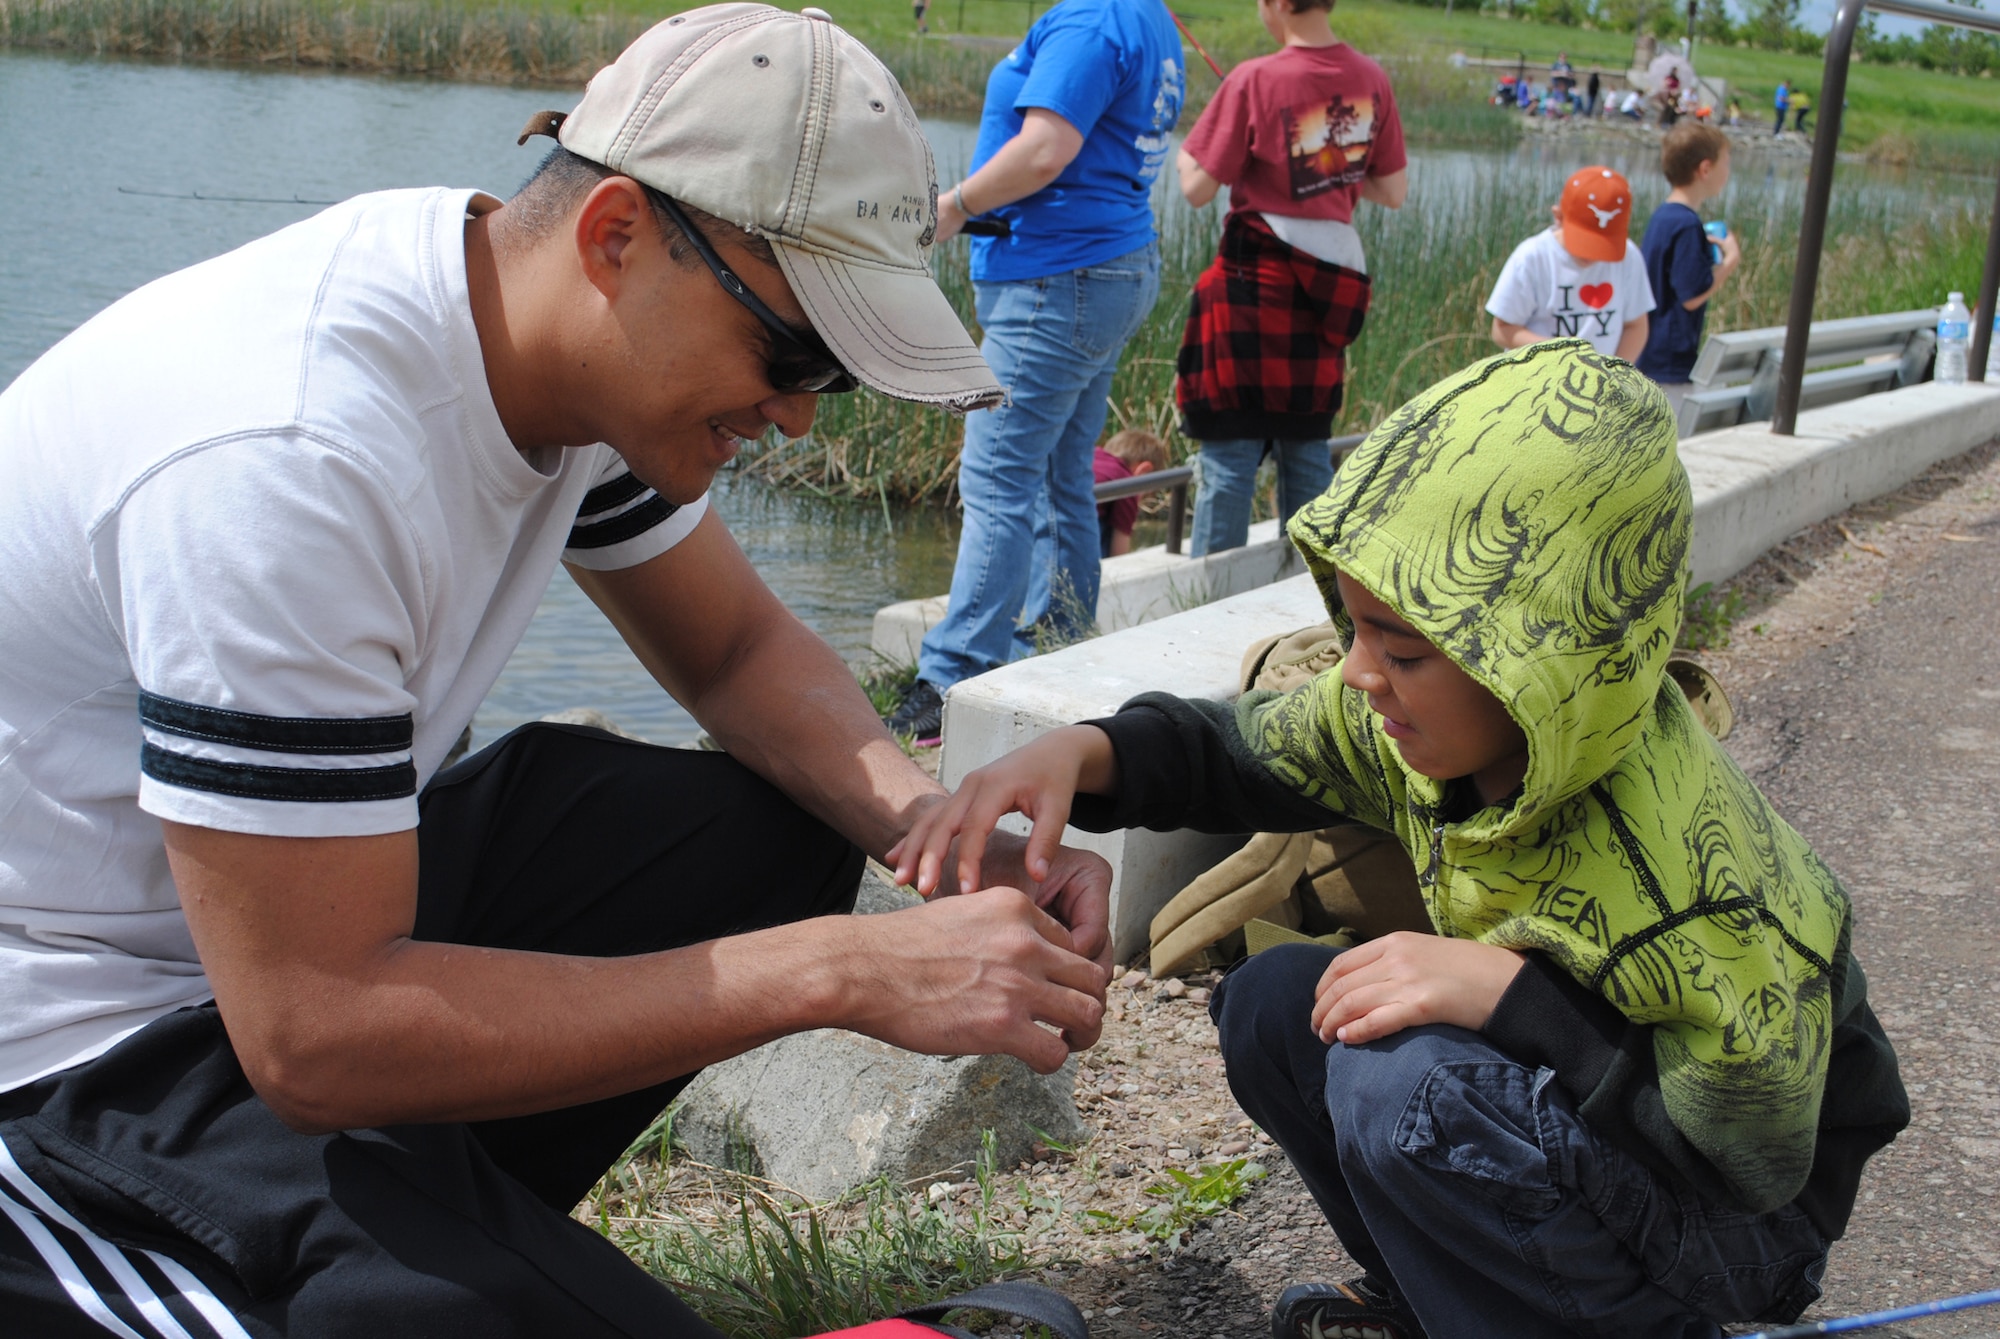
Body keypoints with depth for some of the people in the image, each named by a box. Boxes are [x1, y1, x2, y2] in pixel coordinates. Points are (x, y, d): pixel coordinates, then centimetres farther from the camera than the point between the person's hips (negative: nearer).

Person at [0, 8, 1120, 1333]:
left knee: (779, 825, 0)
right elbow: (314, 1039, -31)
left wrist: (928, 820, -14)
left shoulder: (584, 335, -6)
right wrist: (842, 970, -30)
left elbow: (741, 648, 7)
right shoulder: (286, 459, -32)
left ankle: (439, 1221, 3)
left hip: (306, 895, 9)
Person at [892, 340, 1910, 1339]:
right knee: (1273, 1003, -6)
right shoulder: (1406, 726, -15)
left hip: (1737, 1225, -7)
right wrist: (1082, 754, -21)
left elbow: (1757, 1156, -28)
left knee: (1403, 1084, -30)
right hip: (1575, 1103, 7)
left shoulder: (1693, 867, -36)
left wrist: (1510, 990, -37)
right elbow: (1246, 749, 1)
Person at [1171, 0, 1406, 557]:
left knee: (1230, 451, 0)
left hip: (1258, 272, -5)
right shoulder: (1370, 78, 3)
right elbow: (1394, 193, 9)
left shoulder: (1255, 81, -13)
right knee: (1307, 444, 15)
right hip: (1332, 276, 5)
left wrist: (1181, 147, 9)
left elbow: (1197, 189, -10)